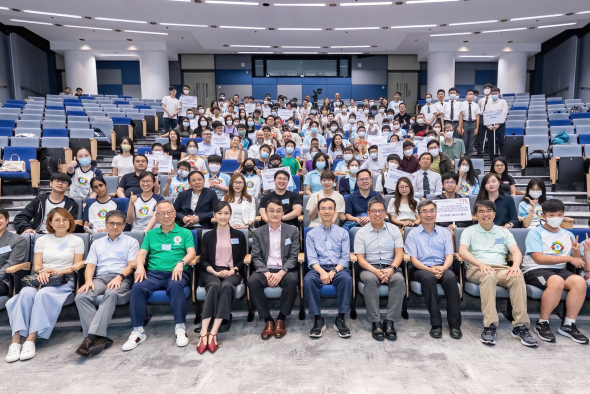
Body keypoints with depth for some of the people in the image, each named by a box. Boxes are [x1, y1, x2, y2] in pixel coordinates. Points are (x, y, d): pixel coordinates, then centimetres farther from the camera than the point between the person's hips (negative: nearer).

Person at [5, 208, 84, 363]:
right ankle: (15, 341, -34)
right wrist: (42, 271, -11)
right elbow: (36, 266, 12)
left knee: (43, 294, -35)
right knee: (26, 293, -31)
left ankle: (31, 340, -36)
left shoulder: (77, 241, 13)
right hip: (41, 279, 3)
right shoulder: (41, 241, 21)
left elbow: (77, 267, 6)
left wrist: (58, 271, -10)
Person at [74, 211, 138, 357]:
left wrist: (119, 277, -14)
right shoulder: (97, 243, 28)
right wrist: (88, 280, -5)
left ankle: (91, 336, -42)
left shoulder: (131, 242, 17)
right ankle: (100, 338, -35)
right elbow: (90, 265, 16)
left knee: (111, 294, -38)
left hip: (122, 278, -3)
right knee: (81, 297, -29)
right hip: (100, 278, 3)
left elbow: (132, 265, 5)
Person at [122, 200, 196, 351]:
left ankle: (180, 329, -29)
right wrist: (140, 266, -10)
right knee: (137, 287, -29)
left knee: (176, 286, -36)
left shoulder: (184, 233, 15)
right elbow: (142, 253, 12)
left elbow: (191, 253, 2)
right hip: (153, 273, 3)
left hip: (176, 273, -2)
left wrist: (181, 263, -20)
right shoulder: (150, 234, 23)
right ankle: (138, 331, -22)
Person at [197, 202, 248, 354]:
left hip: (232, 272, 0)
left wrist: (232, 270, -10)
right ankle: (204, 333, -43)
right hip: (211, 272, 0)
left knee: (227, 286, -36)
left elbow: (242, 259, 10)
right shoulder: (208, 236, 17)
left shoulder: (239, 235, 16)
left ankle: (213, 332, -42)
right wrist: (215, 272, -10)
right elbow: (204, 261, 9)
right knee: (214, 286, -35)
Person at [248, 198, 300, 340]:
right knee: (252, 281, -30)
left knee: (292, 280, -34)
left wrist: (281, 272, -18)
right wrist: (266, 273, -17)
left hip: (285, 270, -1)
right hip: (265, 270, 1)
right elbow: (256, 258, 2)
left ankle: (281, 319, -15)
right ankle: (268, 320, -15)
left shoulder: (293, 231, 7)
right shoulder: (258, 232, 10)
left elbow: (293, 257, -1)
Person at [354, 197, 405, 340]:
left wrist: (391, 269, -18)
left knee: (399, 279, -32)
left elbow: (399, 253, 2)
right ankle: (375, 322, -27)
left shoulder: (394, 230, 9)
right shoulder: (361, 233, 4)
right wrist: (376, 271, -19)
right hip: (370, 268, -1)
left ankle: (389, 321, -25)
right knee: (370, 279, -35)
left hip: (390, 267, 1)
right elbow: (360, 258, -3)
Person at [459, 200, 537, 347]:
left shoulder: (504, 232, 24)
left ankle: (520, 326, -29)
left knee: (518, 277, -32)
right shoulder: (469, 231, 14)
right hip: (477, 269, -3)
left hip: (501, 268, 3)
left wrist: (515, 265, -15)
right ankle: (489, 327, -38)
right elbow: (462, 252, -4)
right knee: (489, 276, -38)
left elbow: (516, 252, 9)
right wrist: (481, 264, -21)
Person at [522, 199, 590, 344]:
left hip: (559, 270, 6)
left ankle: (568, 325, -11)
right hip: (534, 270, -5)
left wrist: (577, 252, -7)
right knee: (557, 281, -35)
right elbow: (539, 258, -12)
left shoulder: (568, 235, 18)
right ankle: (542, 324, -19)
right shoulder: (535, 233, 0)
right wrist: (569, 258, -9)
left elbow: (578, 261, 17)